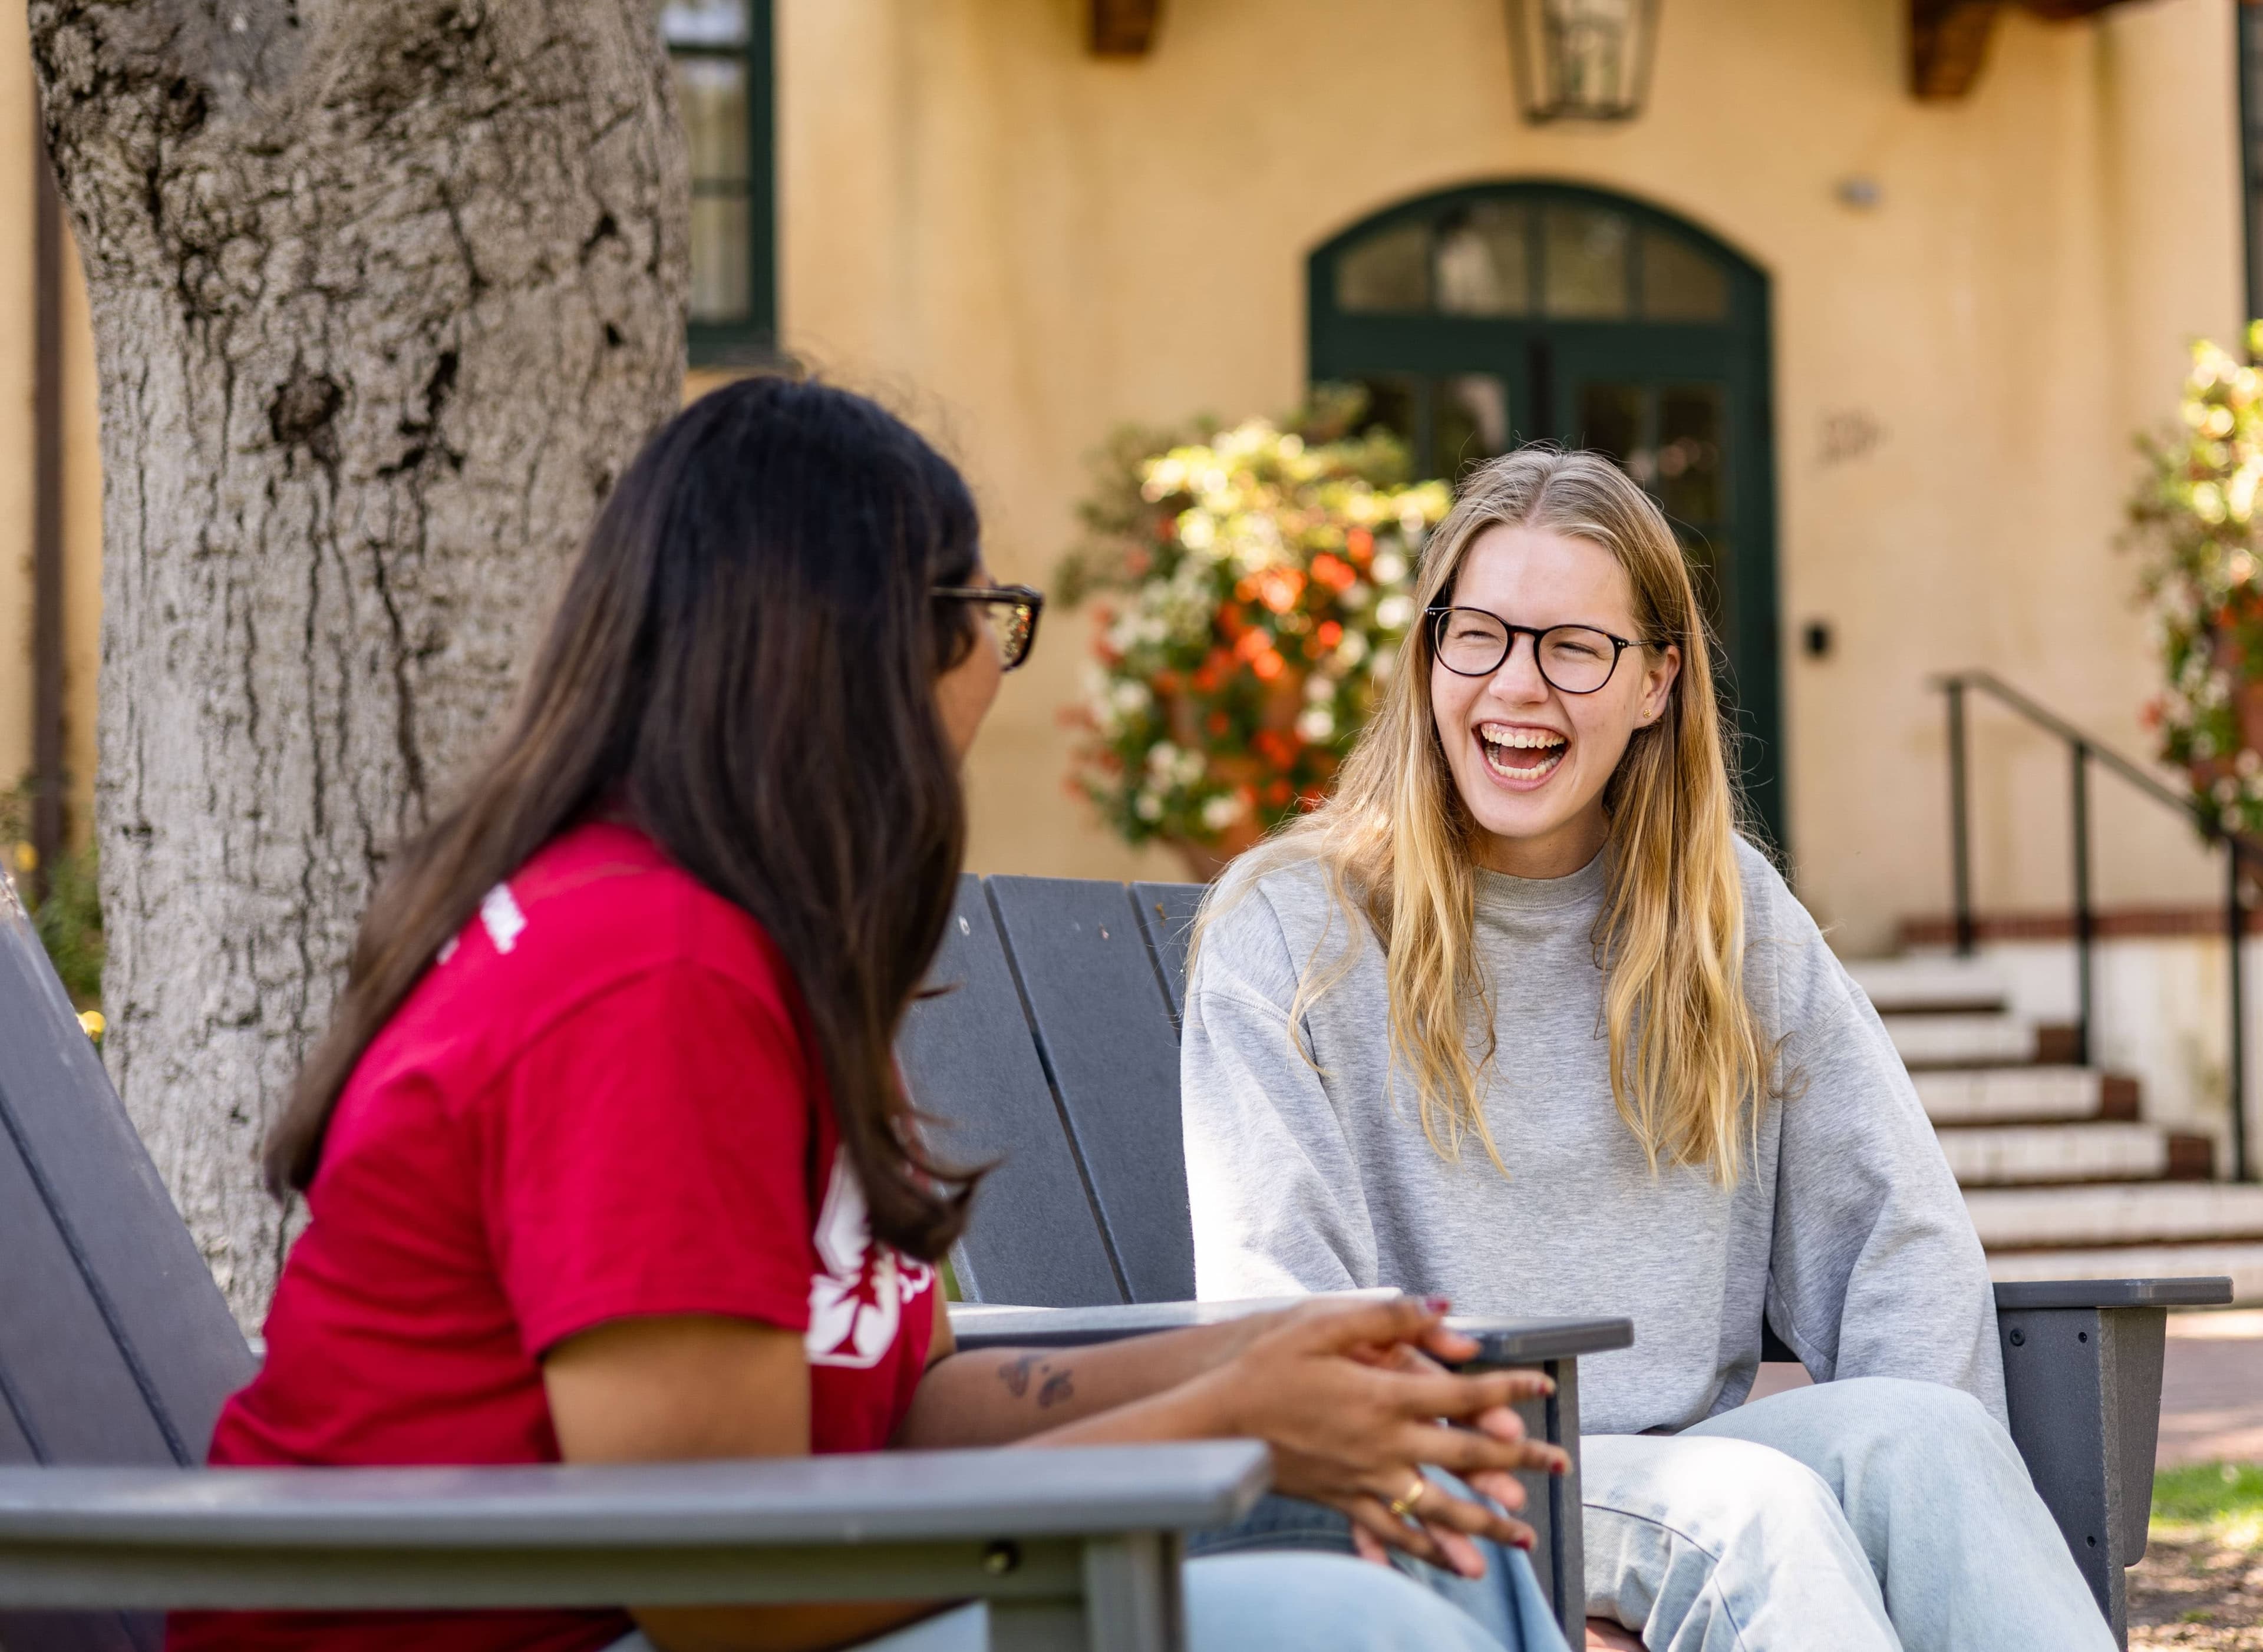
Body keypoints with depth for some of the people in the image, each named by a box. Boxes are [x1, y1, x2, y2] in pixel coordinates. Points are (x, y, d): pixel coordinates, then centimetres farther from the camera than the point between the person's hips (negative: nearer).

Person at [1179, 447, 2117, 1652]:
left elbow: (1901, 1232, 8)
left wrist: (1906, 1487, -11)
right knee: (1756, 1506, -33)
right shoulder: (1289, 930, 1)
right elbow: (1281, 1321, -8)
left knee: (1918, 1432, -28)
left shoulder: (1727, 910, 14)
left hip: (1687, 1482, 4)